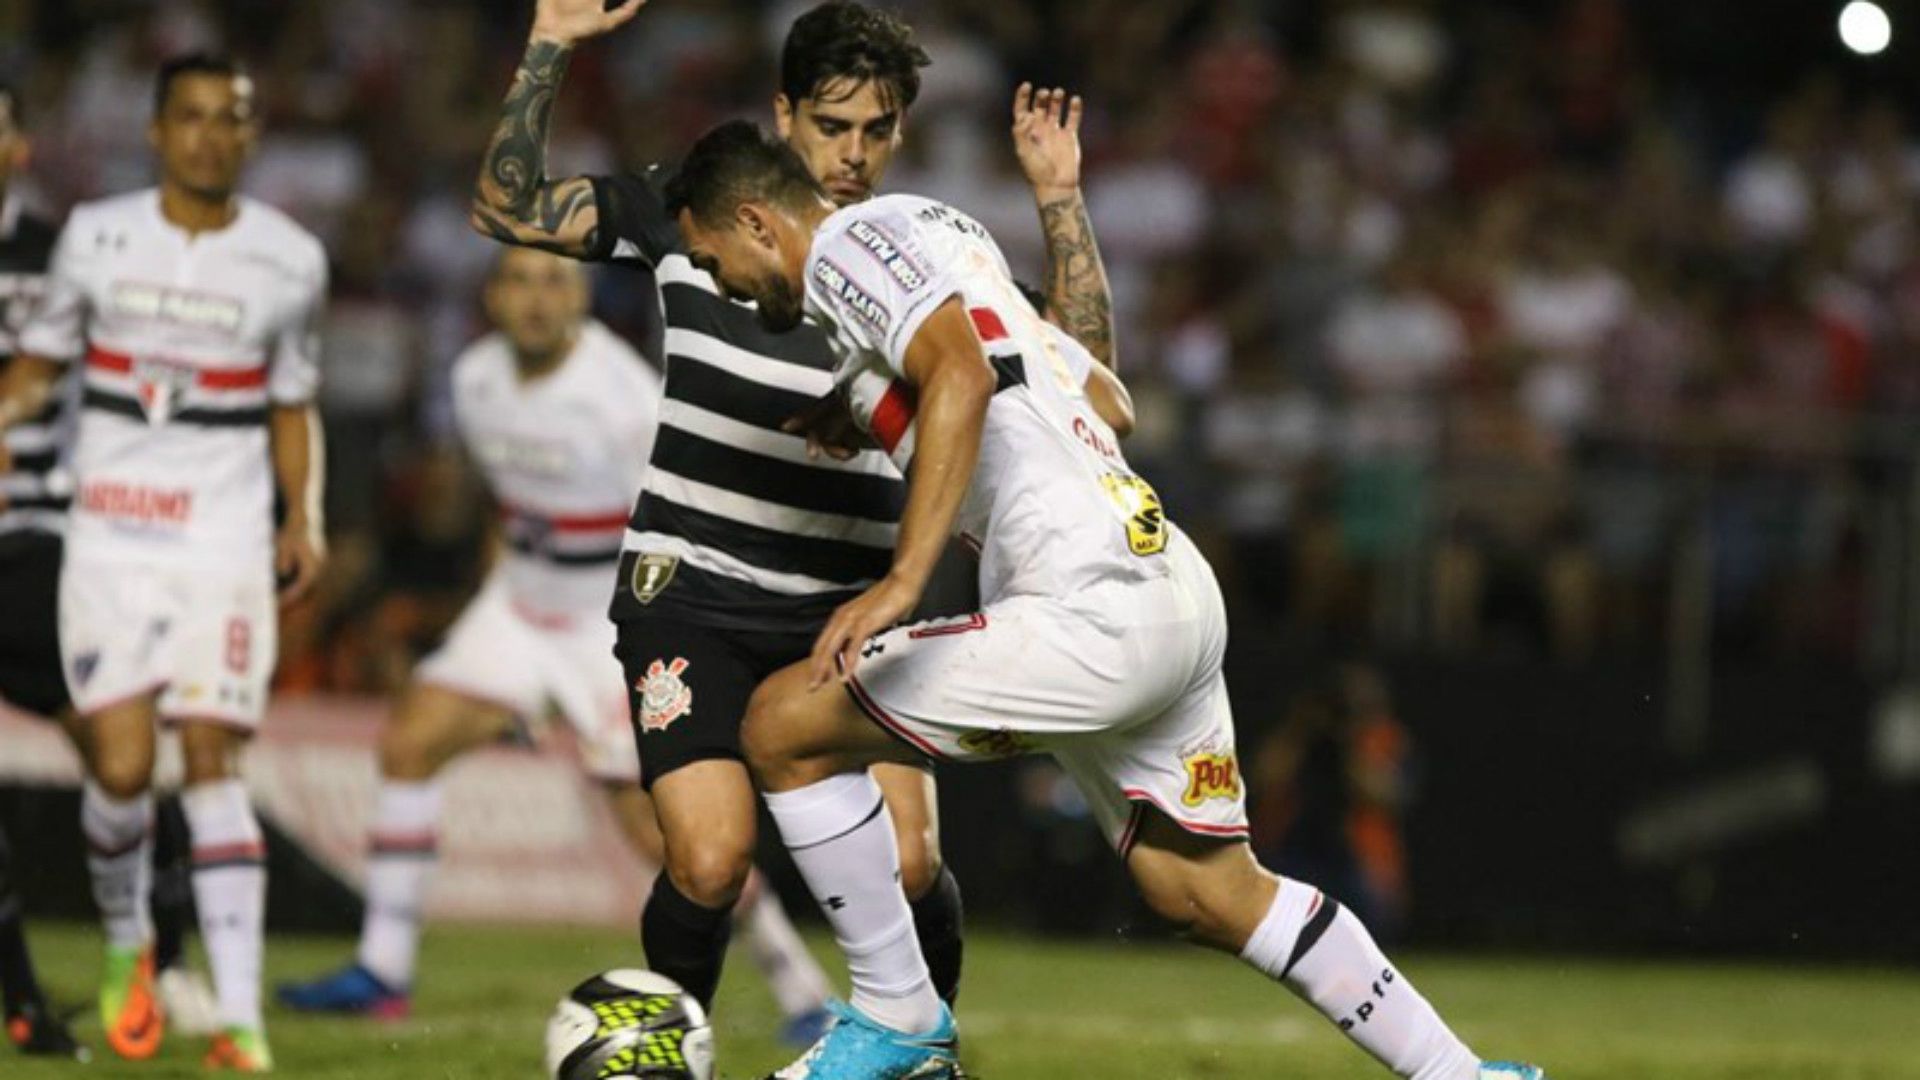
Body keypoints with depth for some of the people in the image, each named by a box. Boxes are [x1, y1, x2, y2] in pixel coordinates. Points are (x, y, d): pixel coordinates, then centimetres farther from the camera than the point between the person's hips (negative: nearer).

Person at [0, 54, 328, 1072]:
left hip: (225, 544, -1)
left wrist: (301, 518, 3)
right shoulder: (96, 236, 4)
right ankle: (125, 942, 22)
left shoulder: (289, 260, 4)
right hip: (110, 540, 1)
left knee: (211, 763, -9)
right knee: (122, 765, -8)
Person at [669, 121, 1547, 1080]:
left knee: (782, 726, -3)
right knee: (1210, 897, 20)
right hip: (1180, 596, 10)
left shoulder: (851, 241, -4)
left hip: (1094, 610, -10)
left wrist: (902, 580, -29)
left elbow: (961, 376, -23)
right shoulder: (940, 229, 24)